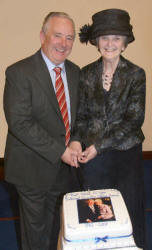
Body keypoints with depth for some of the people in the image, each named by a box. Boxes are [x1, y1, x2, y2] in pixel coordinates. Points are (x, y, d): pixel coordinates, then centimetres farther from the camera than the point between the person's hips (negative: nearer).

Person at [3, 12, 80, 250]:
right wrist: (59, 151, -24)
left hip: (62, 165, 6)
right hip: (32, 167, -5)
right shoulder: (19, 72, -18)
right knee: (35, 229, 13)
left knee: (53, 222, 24)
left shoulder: (75, 72, 4)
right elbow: (20, 123, -24)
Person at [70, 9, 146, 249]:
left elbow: (134, 119, -11)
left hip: (126, 153, -2)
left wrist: (99, 145, -15)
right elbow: (82, 114, 8)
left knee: (129, 212, 8)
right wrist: (76, 139, -11)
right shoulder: (86, 74, 2)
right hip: (92, 156, 2)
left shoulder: (136, 74, -6)